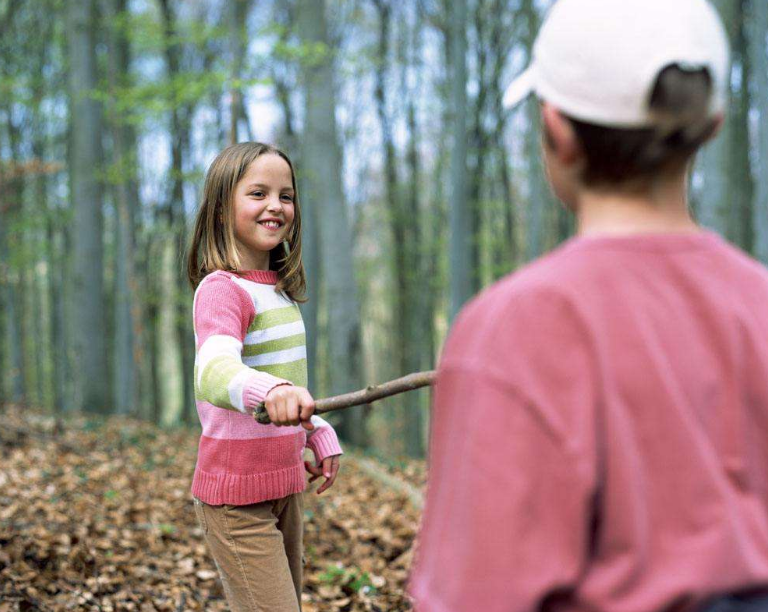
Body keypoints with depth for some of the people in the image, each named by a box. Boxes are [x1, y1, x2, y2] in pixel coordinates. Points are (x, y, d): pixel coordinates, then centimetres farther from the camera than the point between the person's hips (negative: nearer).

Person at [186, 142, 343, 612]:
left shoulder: (279, 290, 12)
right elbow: (215, 371, -37)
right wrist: (269, 391, -56)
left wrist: (321, 436, 15)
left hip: (284, 484, 9)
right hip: (237, 496, -9)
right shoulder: (222, 289, -17)